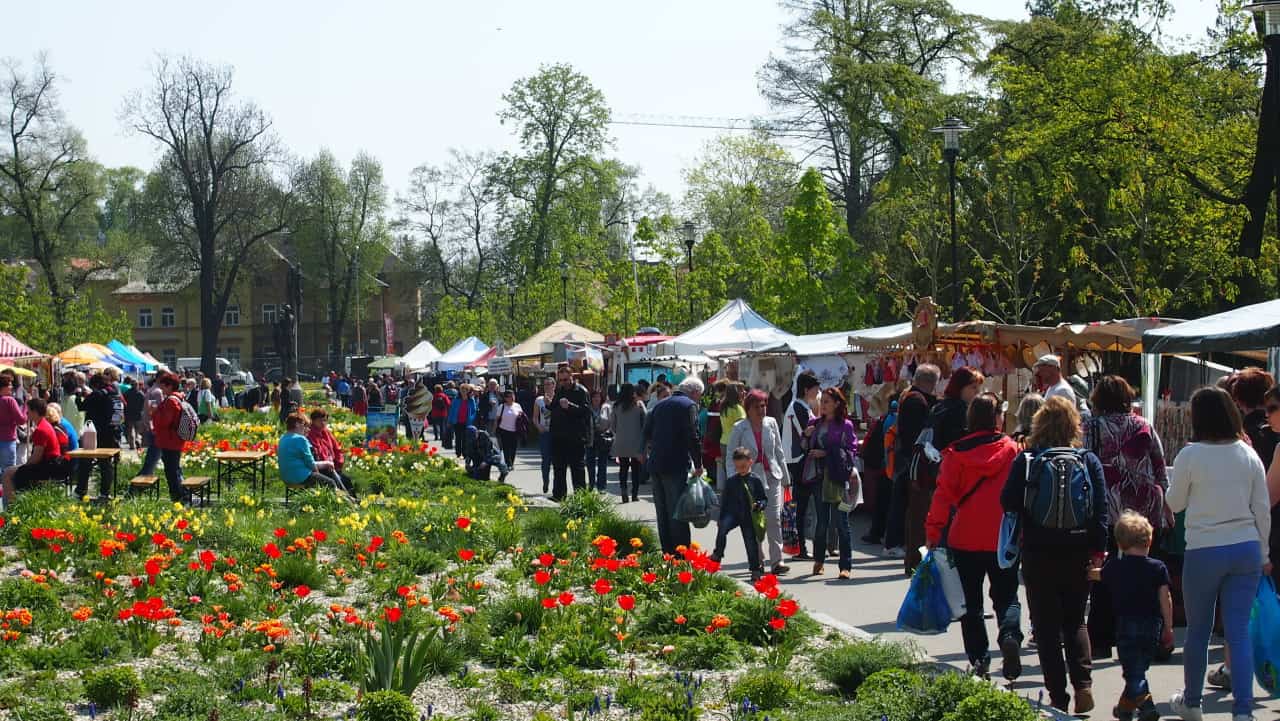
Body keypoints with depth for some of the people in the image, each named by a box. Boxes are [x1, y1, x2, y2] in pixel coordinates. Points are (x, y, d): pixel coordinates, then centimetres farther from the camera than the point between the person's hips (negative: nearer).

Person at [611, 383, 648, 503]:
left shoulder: (617, 407, 1)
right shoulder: (639, 405, -5)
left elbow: (612, 425, 6)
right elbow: (646, 422, -5)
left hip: (621, 443, 2)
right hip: (636, 443, -2)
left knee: (623, 468, 9)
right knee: (635, 469, 7)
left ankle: (623, 489, -10)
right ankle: (635, 494, 5)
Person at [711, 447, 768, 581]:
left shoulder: (756, 480, -1)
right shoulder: (730, 481, 4)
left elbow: (765, 499, 4)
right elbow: (724, 501, 9)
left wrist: (759, 506, -17)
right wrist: (720, 518, 5)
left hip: (749, 517, -1)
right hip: (732, 514, 1)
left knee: (751, 542, 3)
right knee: (722, 528, -28)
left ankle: (756, 570, 16)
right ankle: (717, 554, -16)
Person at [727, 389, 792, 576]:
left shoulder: (771, 424, 6)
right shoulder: (739, 428, -3)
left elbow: (778, 451, 12)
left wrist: (785, 476, 12)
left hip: (771, 476, 2)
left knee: (774, 518, -8)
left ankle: (776, 561, -9)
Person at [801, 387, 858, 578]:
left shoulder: (845, 425, -3)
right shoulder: (815, 424, 12)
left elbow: (852, 451, -8)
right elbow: (806, 449, 19)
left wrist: (827, 453, -14)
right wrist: (806, 436, -1)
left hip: (837, 478, -5)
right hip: (818, 476, 5)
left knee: (841, 522, -4)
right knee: (821, 521, 12)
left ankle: (846, 566, -1)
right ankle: (818, 560, 25)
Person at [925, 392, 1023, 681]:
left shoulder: (956, 453, -5)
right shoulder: (1011, 449, -4)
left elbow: (944, 494, -6)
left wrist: (933, 531, 0)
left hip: (965, 538, 0)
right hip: (1004, 538, 0)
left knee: (971, 602, 11)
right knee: (1006, 596, 10)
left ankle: (979, 659, 6)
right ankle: (1009, 635, -18)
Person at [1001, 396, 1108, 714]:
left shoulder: (1026, 461, -6)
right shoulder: (1089, 461, 0)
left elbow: (1008, 503, -8)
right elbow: (1101, 509, -3)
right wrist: (1098, 549, 1)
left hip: (1038, 554, -2)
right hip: (1078, 553, 2)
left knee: (1046, 627, 7)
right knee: (1075, 622, 16)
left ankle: (1058, 696, 4)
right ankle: (1083, 683, -2)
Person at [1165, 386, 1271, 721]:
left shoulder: (1191, 455, -10)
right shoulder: (1248, 455, 1)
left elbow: (1175, 503, 1)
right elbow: (1262, 508, 5)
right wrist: (1264, 553, 15)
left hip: (1204, 552, -3)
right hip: (1247, 549, 3)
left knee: (1198, 630, 12)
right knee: (1239, 631, 4)